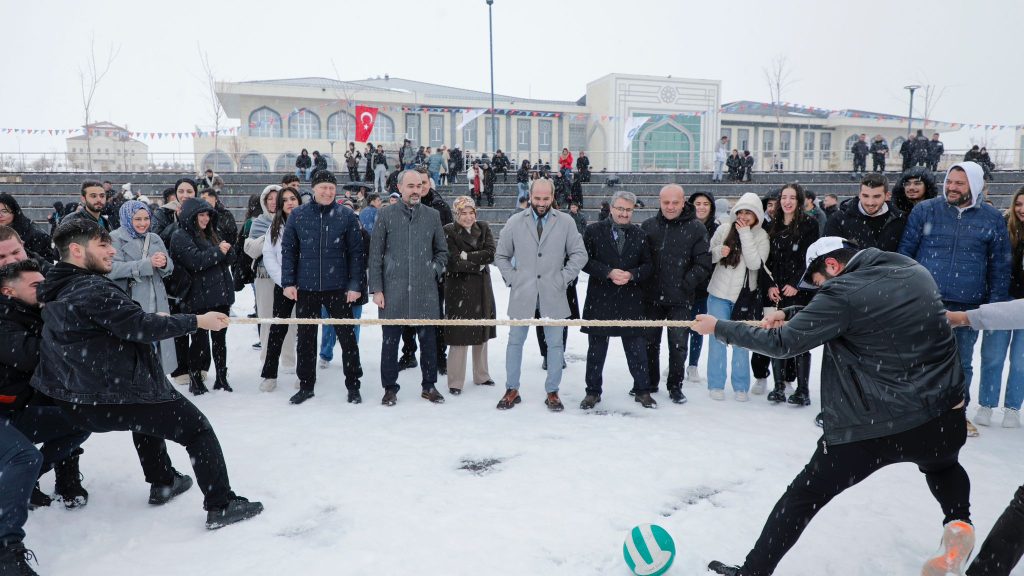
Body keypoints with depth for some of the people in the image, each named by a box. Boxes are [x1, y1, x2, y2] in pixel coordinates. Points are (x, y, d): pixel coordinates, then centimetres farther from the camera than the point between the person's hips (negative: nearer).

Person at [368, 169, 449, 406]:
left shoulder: (432, 215, 7)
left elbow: (442, 250, 17)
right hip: (393, 290, -1)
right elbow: (375, 254, 1)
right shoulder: (386, 215, 1)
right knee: (390, 340, 6)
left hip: (425, 290, 2)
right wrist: (376, 289, -3)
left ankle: (429, 385, 23)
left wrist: (435, 270, 1)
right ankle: (390, 388, 20)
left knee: (428, 340, 8)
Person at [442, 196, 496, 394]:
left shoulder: (483, 228, 7)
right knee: (460, 335, -4)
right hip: (459, 289, -5)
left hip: (482, 289, 5)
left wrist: (468, 256, -16)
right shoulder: (449, 231, -7)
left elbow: (491, 253, -7)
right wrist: (479, 264, -12)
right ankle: (455, 382, 6)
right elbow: (454, 262, -16)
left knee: (481, 333, 14)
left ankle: (481, 376, 28)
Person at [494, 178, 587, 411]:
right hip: (522, 294, 1)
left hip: (553, 295, 0)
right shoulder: (515, 222, 2)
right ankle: (512, 390, 21)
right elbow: (501, 256, 11)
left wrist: (564, 278, -4)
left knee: (555, 344, 6)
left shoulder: (566, 222, 0)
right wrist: (512, 278, 1)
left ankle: (552, 392, 19)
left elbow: (579, 254, 4)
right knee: (515, 342, 8)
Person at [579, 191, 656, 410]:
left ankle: (642, 391, 21)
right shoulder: (594, 231, 1)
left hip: (631, 301, 1)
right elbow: (585, 260, -5)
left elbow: (649, 266, 6)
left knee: (637, 348, 6)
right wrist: (608, 272, -17)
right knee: (596, 348, 8)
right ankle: (593, 391, 21)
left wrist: (631, 275, -13)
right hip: (600, 299, -1)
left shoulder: (640, 235, 8)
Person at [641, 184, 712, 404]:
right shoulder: (648, 225, 3)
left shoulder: (696, 228, -4)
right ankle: (649, 383, 28)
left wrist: (685, 284, -13)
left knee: (678, 344, 6)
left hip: (680, 299, -2)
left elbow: (703, 264, -6)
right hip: (651, 296, 3)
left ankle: (675, 386, 21)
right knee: (649, 341, 13)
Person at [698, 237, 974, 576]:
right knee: (943, 466, 41)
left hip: (874, 428, -6)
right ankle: (959, 524, 17)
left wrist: (719, 328, -3)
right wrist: (789, 313, 10)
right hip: (945, 419, 6)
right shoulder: (916, 272, 7)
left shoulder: (843, 293, -15)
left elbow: (782, 344, -13)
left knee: (802, 496, 9)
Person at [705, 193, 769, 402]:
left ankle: (741, 386, 20)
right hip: (719, 293, 0)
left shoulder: (761, 236, -3)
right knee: (717, 340, 4)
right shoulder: (724, 230, -1)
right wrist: (719, 251, -17)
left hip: (745, 296, 0)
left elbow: (755, 263, -17)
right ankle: (716, 384, 15)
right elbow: (708, 257, 5)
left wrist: (745, 234, -18)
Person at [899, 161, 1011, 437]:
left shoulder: (993, 218, 3)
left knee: (963, 363, 15)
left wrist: (996, 304, 2)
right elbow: (905, 250, 1)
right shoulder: (925, 210, -1)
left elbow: (999, 266, 5)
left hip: (968, 307, 2)